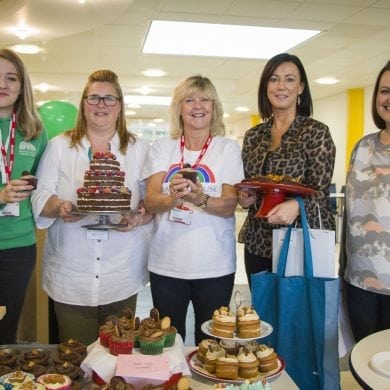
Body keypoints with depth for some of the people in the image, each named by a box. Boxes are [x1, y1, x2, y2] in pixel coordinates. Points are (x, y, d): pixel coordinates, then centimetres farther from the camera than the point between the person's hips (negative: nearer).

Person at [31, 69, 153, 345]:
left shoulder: (139, 149, 9)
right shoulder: (59, 146, 8)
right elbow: (40, 198, 4)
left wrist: (140, 217, -16)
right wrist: (60, 207, -18)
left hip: (122, 278, 1)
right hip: (70, 278, 0)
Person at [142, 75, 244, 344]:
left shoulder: (228, 148, 1)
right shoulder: (162, 147, 5)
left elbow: (230, 205, -8)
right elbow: (151, 202, -5)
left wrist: (201, 199, -28)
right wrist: (173, 197, -27)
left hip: (215, 266, -1)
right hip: (166, 264, 1)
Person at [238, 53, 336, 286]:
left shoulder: (317, 132, -5)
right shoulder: (253, 136, 9)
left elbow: (320, 190, -10)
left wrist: (296, 205, -30)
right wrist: (244, 197, -6)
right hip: (257, 242, 4)